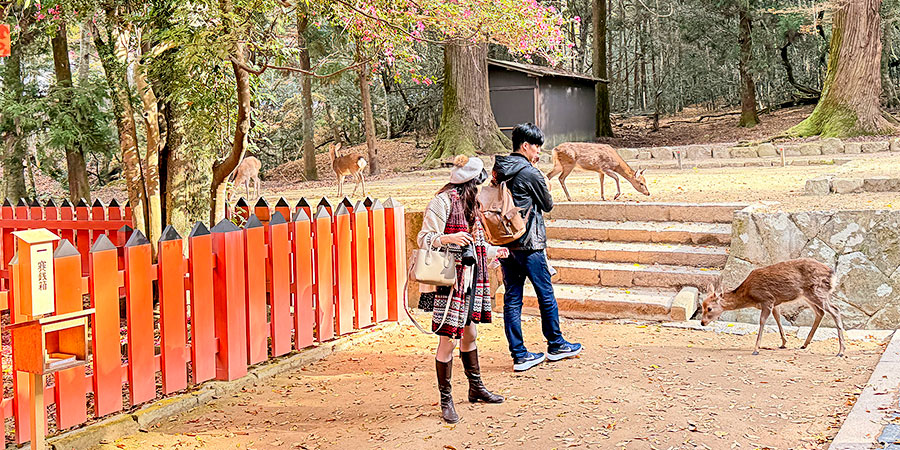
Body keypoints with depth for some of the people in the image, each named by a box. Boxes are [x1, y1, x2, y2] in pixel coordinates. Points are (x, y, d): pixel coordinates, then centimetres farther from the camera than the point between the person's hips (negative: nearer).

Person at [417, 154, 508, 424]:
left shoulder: (469, 202, 16)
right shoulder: (442, 202, -11)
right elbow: (424, 239, -15)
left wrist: (494, 252, 33)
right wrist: (448, 238, -31)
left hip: (472, 276, 9)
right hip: (451, 277, -9)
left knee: (469, 333, 19)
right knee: (448, 338, -5)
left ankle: (476, 388, 32)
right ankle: (445, 399, 6)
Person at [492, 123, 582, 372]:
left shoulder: (498, 170, 7)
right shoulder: (531, 173, -13)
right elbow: (548, 204, -3)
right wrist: (544, 183, 13)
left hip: (504, 243, 7)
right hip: (528, 244, -7)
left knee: (512, 298, 6)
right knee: (546, 295, 9)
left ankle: (519, 355, 9)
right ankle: (556, 346, 23)